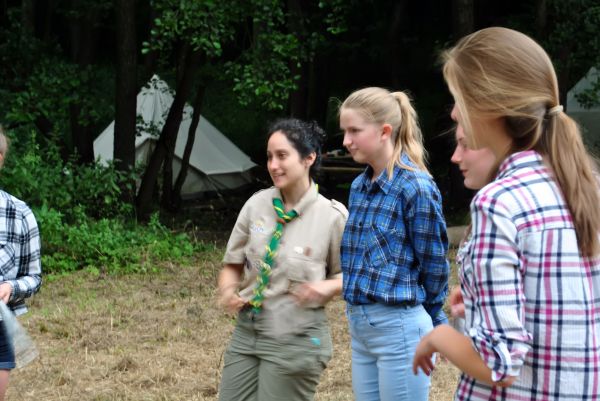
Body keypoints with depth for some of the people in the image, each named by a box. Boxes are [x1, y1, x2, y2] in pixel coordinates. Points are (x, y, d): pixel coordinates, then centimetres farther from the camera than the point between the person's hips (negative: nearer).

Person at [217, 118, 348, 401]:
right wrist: (228, 291, -12)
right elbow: (232, 264, 8)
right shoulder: (257, 205, -1)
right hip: (247, 332, 4)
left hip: (296, 340, -4)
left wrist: (326, 287, -17)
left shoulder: (332, 216, -10)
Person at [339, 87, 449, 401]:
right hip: (359, 325, 8)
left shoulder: (416, 188, -15)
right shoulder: (359, 186, 9)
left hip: (399, 328, -8)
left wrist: (422, 314, 5)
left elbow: (433, 264, -8)